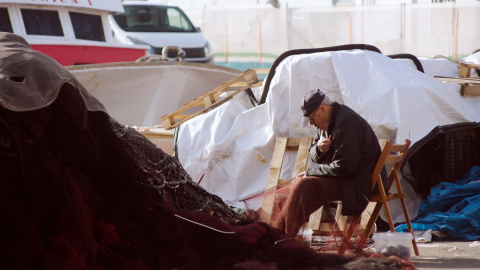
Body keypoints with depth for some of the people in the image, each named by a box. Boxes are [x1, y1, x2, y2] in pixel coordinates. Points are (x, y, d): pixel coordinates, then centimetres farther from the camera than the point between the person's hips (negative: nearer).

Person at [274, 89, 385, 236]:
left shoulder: (346, 122, -21)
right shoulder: (328, 122, 11)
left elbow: (344, 166, -24)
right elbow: (314, 156, 19)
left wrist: (310, 173, -15)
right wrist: (319, 149, -7)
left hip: (357, 183, -10)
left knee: (304, 185, -23)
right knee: (298, 182, 2)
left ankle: (282, 235, -17)